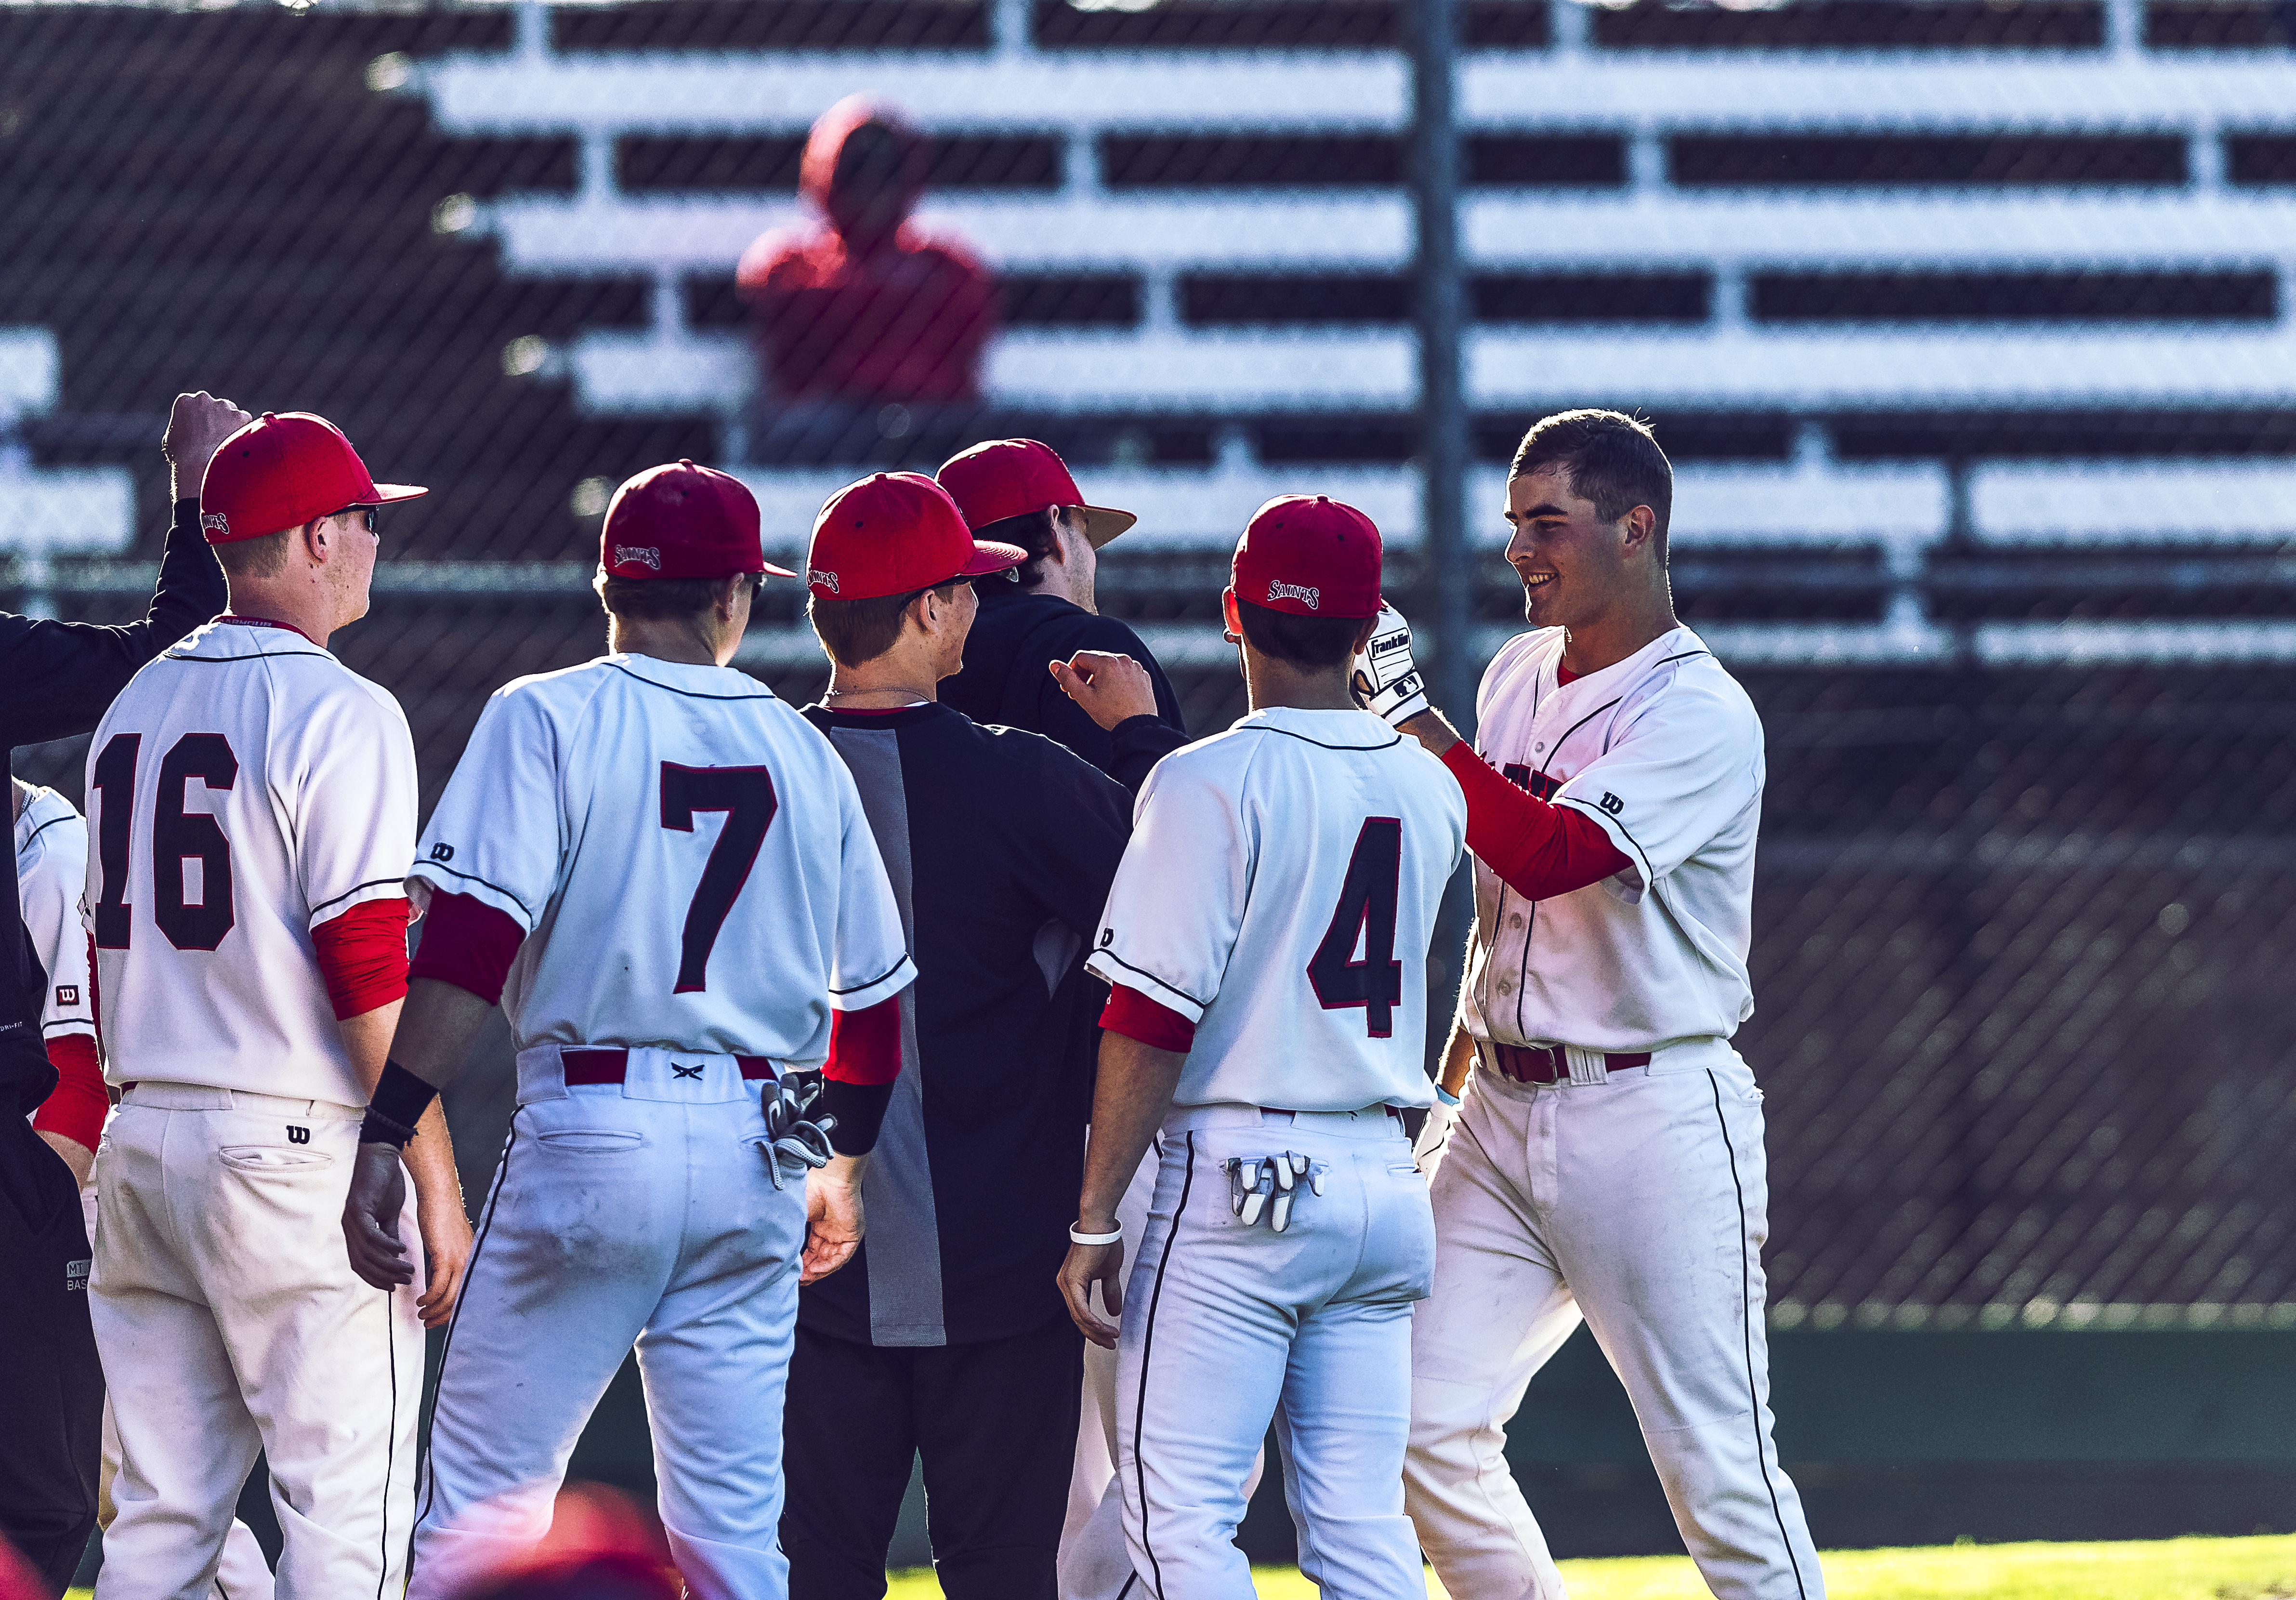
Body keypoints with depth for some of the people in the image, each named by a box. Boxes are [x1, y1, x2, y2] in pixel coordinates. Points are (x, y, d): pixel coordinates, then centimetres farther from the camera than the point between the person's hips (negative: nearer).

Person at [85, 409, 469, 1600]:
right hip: (295, 1146, -8)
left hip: (141, 1141, 8)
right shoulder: (336, 712, -10)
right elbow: (369, 975, -15)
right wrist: (437, 1185, -13)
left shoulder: (136, 706, 14)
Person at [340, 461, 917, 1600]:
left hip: (589, 1132, -4)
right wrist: (842, 1164, 32)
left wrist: (385, 1136, -16)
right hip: (760, 1153, 4)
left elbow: (471, 945, -14)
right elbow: (872, 986, 17)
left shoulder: (547, 718, -2)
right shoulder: (803, 750, 11)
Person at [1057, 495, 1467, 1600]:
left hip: (1237, 1178, -6)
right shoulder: (1426, 786, 7)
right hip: (1383, 1179, 6)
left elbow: (1153, 1021, -14)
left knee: (1178, 1511, -5)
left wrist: (1094, 1221, -9)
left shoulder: (1207, 781, -11)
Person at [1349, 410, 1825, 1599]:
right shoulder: (1517, 677, 12)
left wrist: (1408, 710, -24)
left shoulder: (1702, 716, -12)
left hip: (1655, 1113, -8)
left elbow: (1550, 856, -26)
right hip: (1504, 1118, 8)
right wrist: (1456, 1078, 20)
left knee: (1717, 1469, -7)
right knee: (1425, 1428, 0)